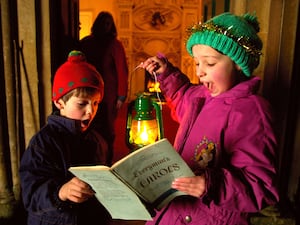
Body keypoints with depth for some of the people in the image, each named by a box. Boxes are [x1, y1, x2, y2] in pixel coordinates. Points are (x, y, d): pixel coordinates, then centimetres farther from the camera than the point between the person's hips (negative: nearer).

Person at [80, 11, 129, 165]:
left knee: (106, 129, 0)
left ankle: (106, 162, 13)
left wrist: (121, 96, -10)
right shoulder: (86, 42, 9)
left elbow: (122, 71, -4)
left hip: (108, 95, -3)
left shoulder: (115, 44, 0)